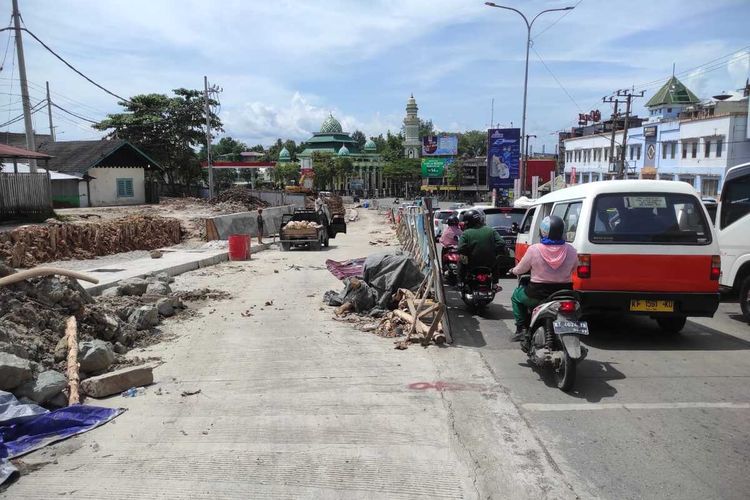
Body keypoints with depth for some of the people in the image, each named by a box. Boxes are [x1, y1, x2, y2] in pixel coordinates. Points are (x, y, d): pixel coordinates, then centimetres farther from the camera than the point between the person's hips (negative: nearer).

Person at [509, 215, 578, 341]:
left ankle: (522, 329, 18)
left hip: (538, 295, -3)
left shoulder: (534, 249, -15)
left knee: (516, 296, 26)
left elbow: (520, 270, -3)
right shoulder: (570, 250, -7)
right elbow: (574, 268, 10)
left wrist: (513, 270, 19)